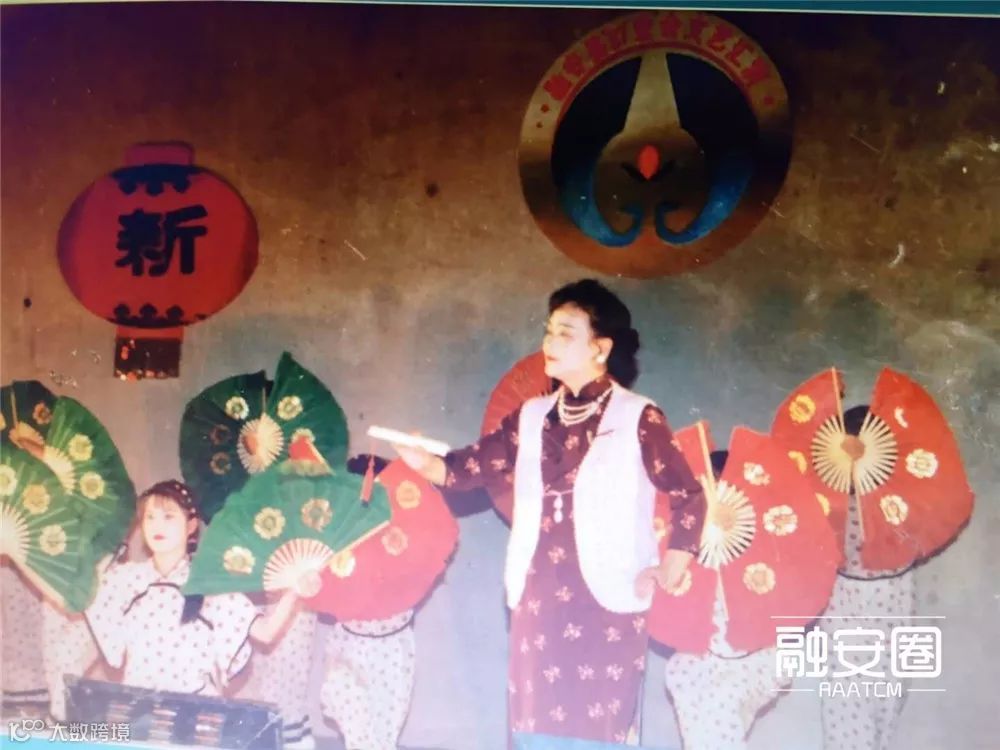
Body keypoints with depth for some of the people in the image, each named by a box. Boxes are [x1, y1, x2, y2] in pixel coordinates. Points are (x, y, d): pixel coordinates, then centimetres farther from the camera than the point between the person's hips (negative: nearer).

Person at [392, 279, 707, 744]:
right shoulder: (532, 416, 9)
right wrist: (424, 462, -17)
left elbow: (688, 496, -1)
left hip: (606, 600, -4)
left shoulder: (638, 418, -3)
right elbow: (474, 466, 0)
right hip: (536, 597, 4)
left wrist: (669, 571, -6)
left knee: (599, 727, 3)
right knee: (535, 724, 11)